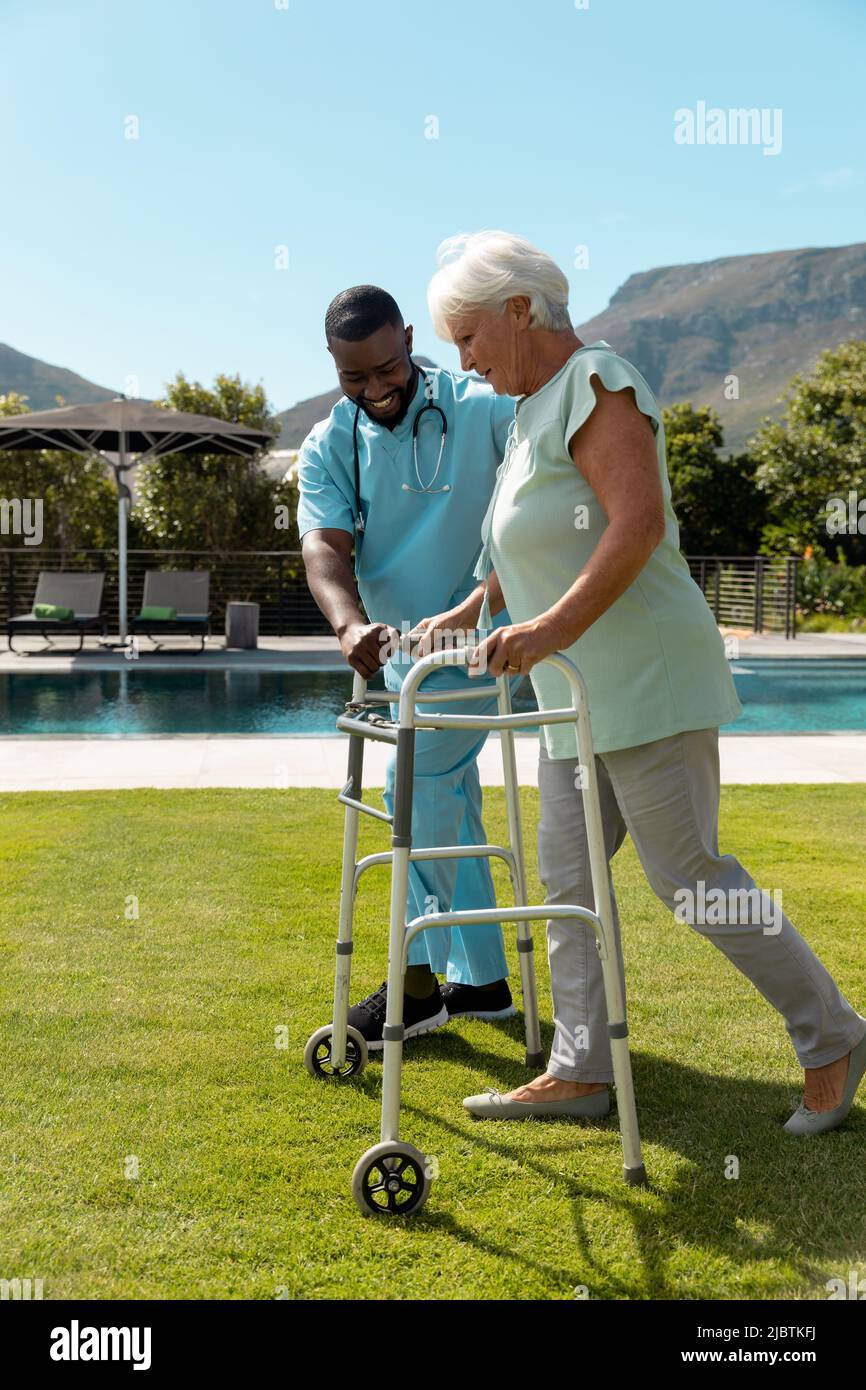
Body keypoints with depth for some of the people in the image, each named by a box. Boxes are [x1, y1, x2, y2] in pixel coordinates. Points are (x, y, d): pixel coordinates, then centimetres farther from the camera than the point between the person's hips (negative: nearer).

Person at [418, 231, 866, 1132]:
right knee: (568, 872, 9)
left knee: (686, 872, -5)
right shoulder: (536, 408, 16)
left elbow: (639, 525, -25)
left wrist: (554, 627, -32)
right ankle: (580, 1072, 16)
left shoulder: (595, 385, -13)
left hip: (645, 680, -10)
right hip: (581, 696, 10)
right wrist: (470, 613, 21)